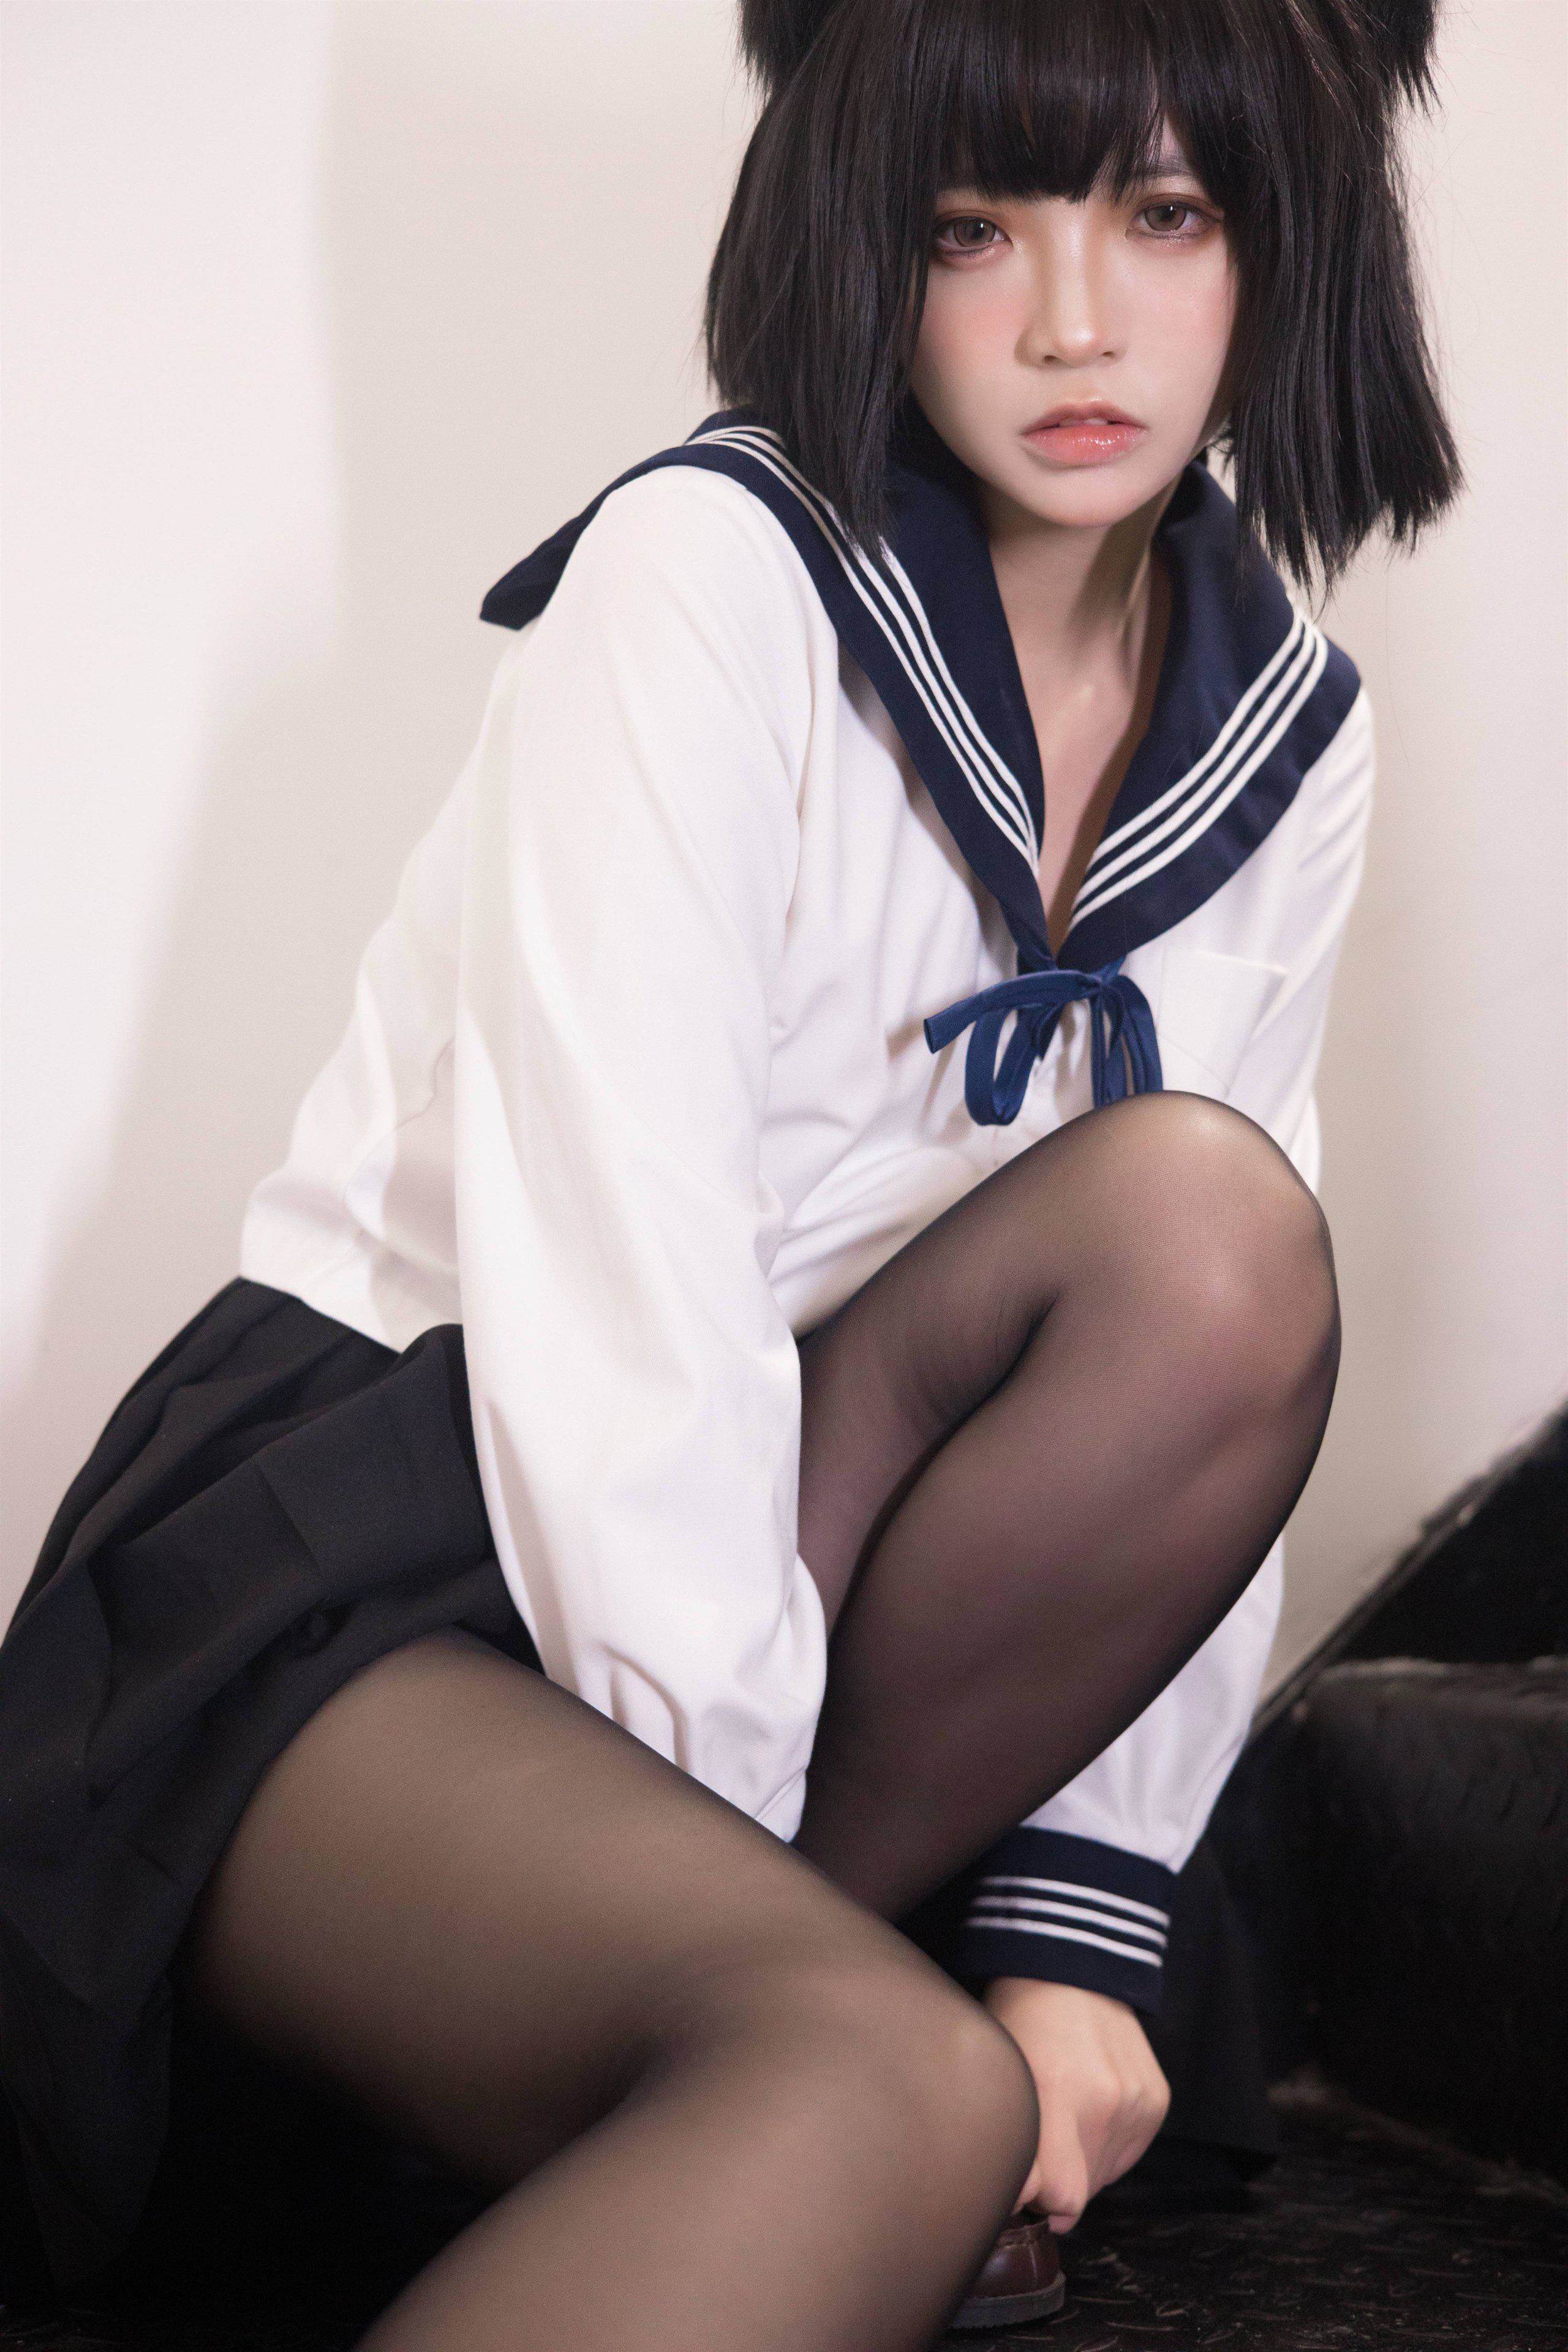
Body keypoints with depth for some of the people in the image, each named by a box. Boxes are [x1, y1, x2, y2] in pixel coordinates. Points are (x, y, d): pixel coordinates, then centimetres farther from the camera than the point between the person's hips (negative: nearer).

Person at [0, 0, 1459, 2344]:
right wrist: (750, 1879, -20)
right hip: (357, 1556, -7)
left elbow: (1211, 1342, 1)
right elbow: (614, 1287, -20)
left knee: (1219, 1230, -24)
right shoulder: (715, 575, -13)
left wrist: (1079, 1914, -9)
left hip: (804, 1563, 7)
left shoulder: (1289, 739, 5)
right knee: (893, 2087, -35)